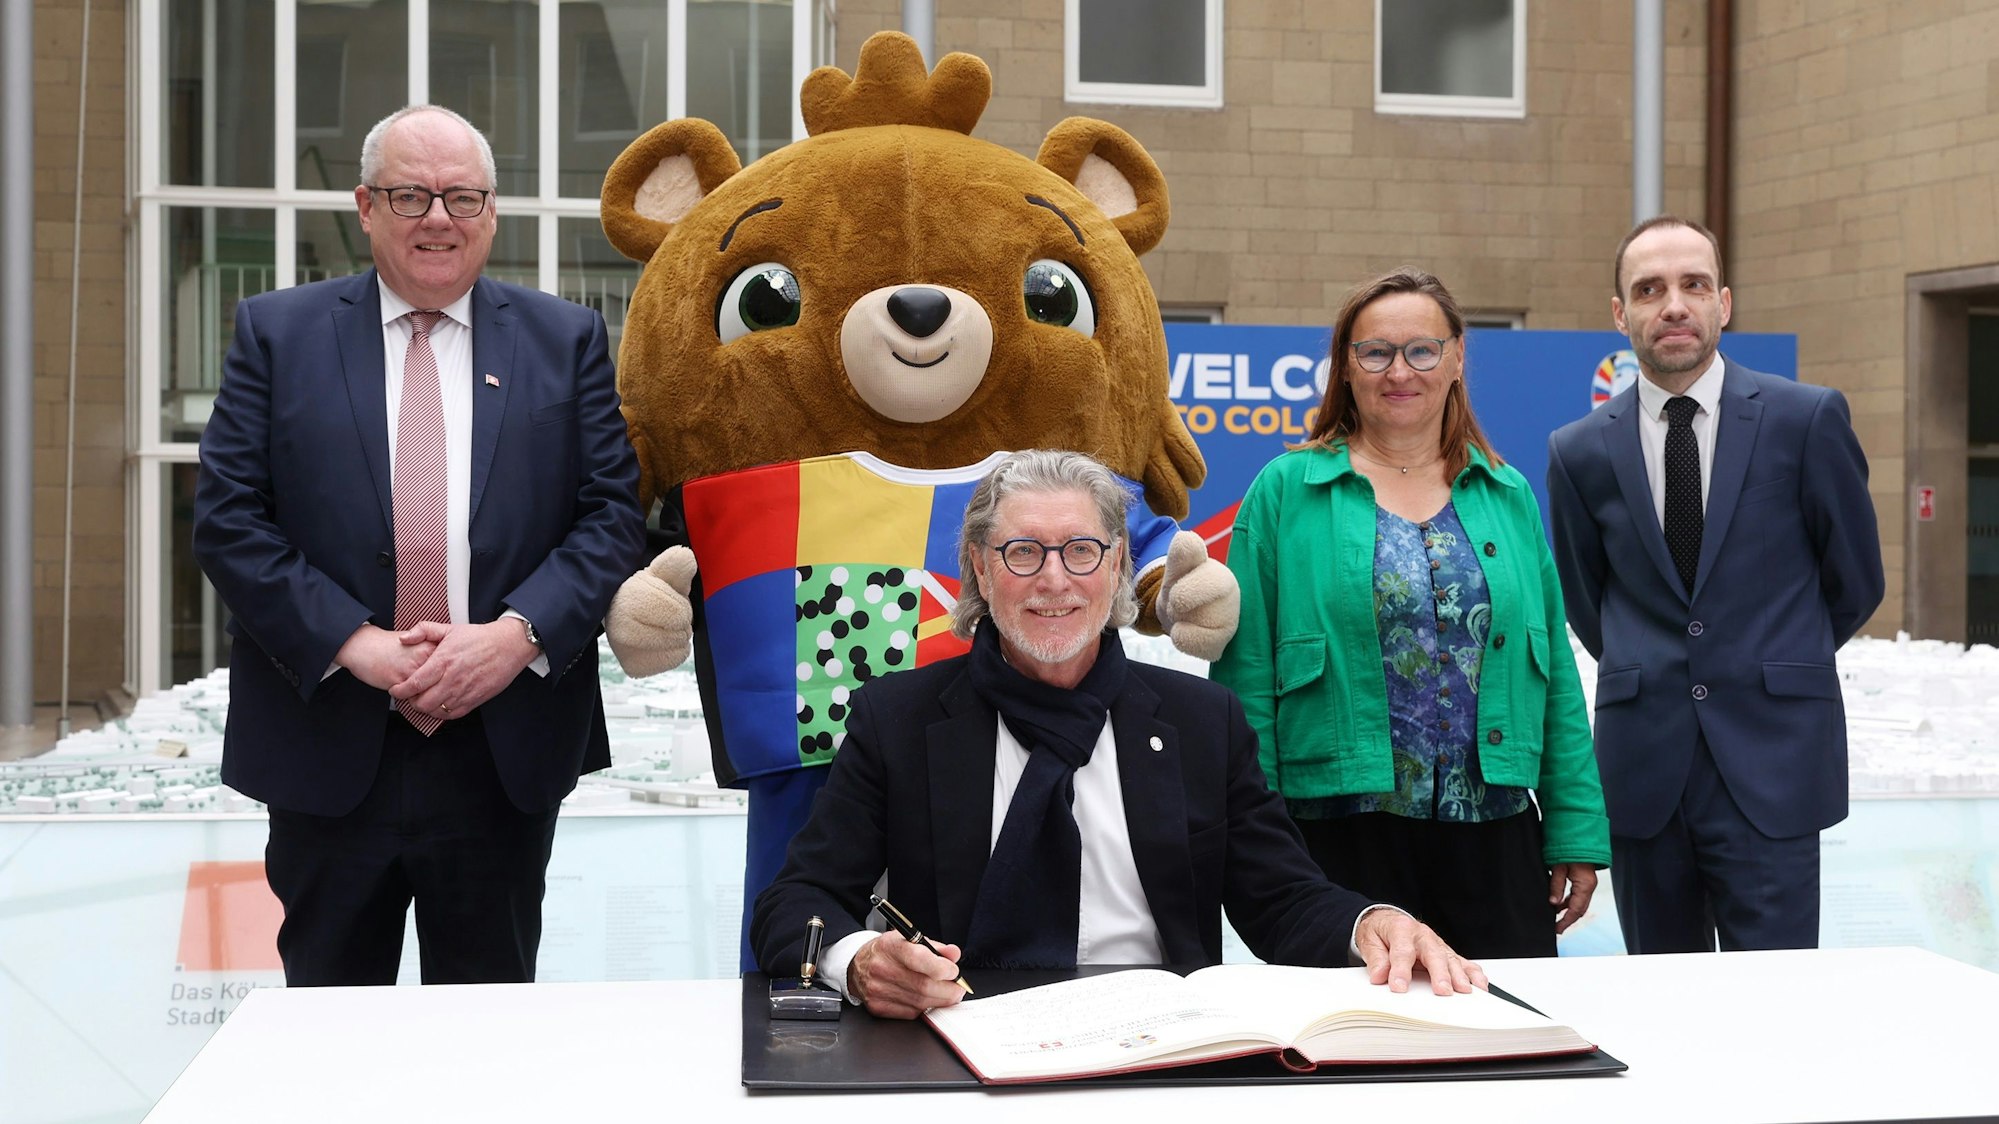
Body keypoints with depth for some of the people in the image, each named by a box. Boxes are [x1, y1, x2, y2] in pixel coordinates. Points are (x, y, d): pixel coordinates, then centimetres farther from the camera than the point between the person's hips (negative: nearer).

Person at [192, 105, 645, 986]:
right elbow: (227, 517, -2)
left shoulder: (567, 341, 7)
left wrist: (516, 634, -16)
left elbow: (614, 511, 0)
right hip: (328, 748, 0)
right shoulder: (277, 333, 5)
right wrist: (353, 643, -14)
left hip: (507, 751, 0)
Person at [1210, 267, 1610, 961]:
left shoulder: (1509, 498, 11)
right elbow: (1246, 680, -2)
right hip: (1342, 840, -3)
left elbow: (1557, 676, 11)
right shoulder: (1285, 493, 1)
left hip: (1495, 834, 3)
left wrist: (1576, 834, 6)